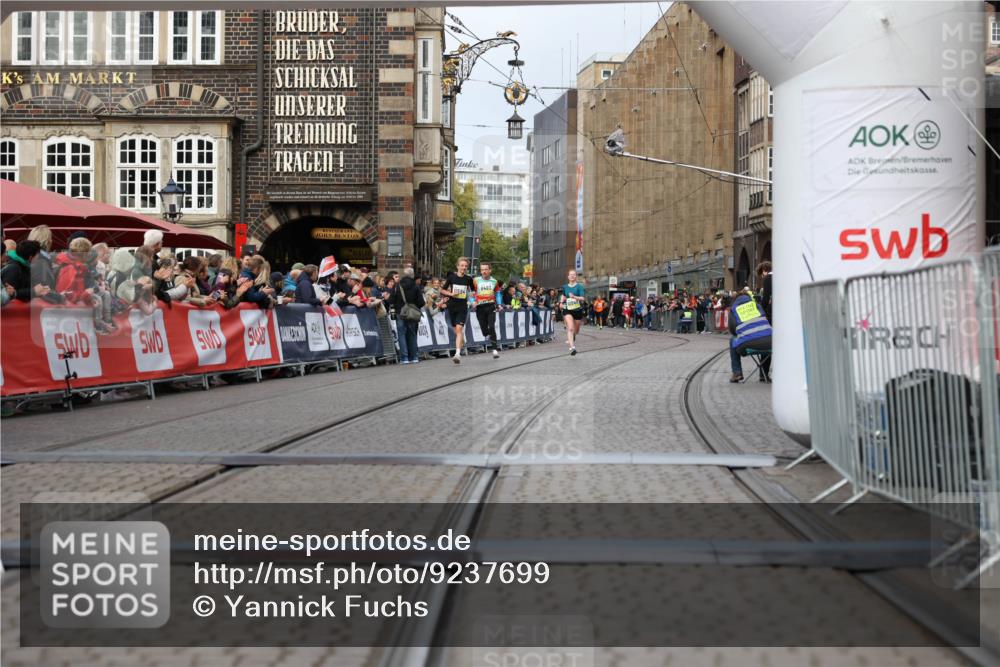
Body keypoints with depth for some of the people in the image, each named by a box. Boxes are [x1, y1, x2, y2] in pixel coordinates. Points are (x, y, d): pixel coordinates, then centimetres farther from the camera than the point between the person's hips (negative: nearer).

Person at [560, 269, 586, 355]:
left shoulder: (579, 286, -6)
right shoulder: (565, 287, 5)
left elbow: (582, 298, -16)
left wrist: (574, 297, -32)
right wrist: (561, 302, 7)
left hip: (578, 310, 0)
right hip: (568, 310, 0)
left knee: (576, 330, 17)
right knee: (570, 328, -20)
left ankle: (571, 338, 53)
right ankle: (572, 347, -26)